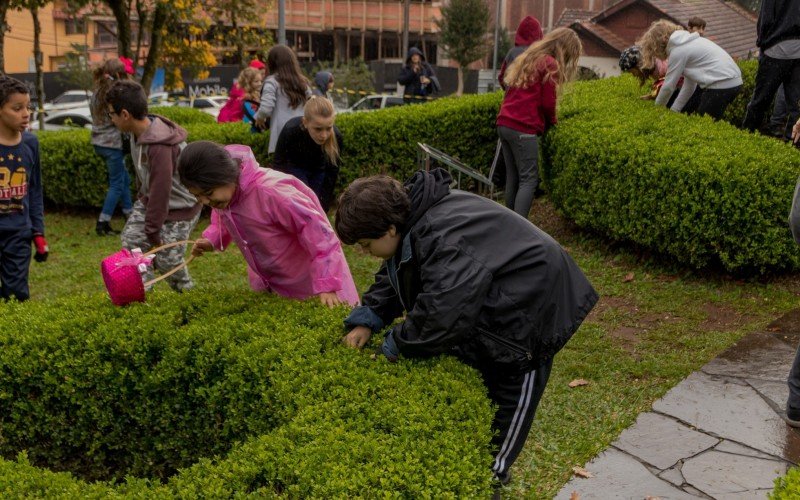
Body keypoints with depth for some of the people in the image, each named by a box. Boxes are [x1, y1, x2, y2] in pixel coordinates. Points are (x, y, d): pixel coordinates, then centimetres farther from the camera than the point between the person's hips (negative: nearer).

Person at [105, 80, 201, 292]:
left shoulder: (160, 146, -33)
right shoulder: (137, 132, -4)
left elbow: (161, 190, -29)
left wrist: (152, 230, -22)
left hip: (178, 208, -8)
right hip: (150, 200, 8)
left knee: (166, 258, -2)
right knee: (131, 239, -2)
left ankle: (186, 290, 25)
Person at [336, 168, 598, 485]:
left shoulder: (447, 240, -38)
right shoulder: (413, 216, -7)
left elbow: (439, 317, -41)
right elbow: (392, 278, 5)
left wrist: (395, 346, -24)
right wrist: (367, 320, -10)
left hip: (532, 308, -9)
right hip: (484, 302, 9)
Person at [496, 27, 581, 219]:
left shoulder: (528, 58, 20)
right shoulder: (550, 65, -5)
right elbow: (547, 103, -7)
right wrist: (552, 123, 12)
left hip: (504, 123, 8)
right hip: (523, 129, -8)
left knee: (512, 177, 11)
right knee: (529, 180, -6)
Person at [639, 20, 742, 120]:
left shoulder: (678, 51, -10)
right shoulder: (685, 42, 18)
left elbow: (668, 86, -4)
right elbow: (689, 85, 17)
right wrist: (674, 110, 16)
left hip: (722, 85, -9)